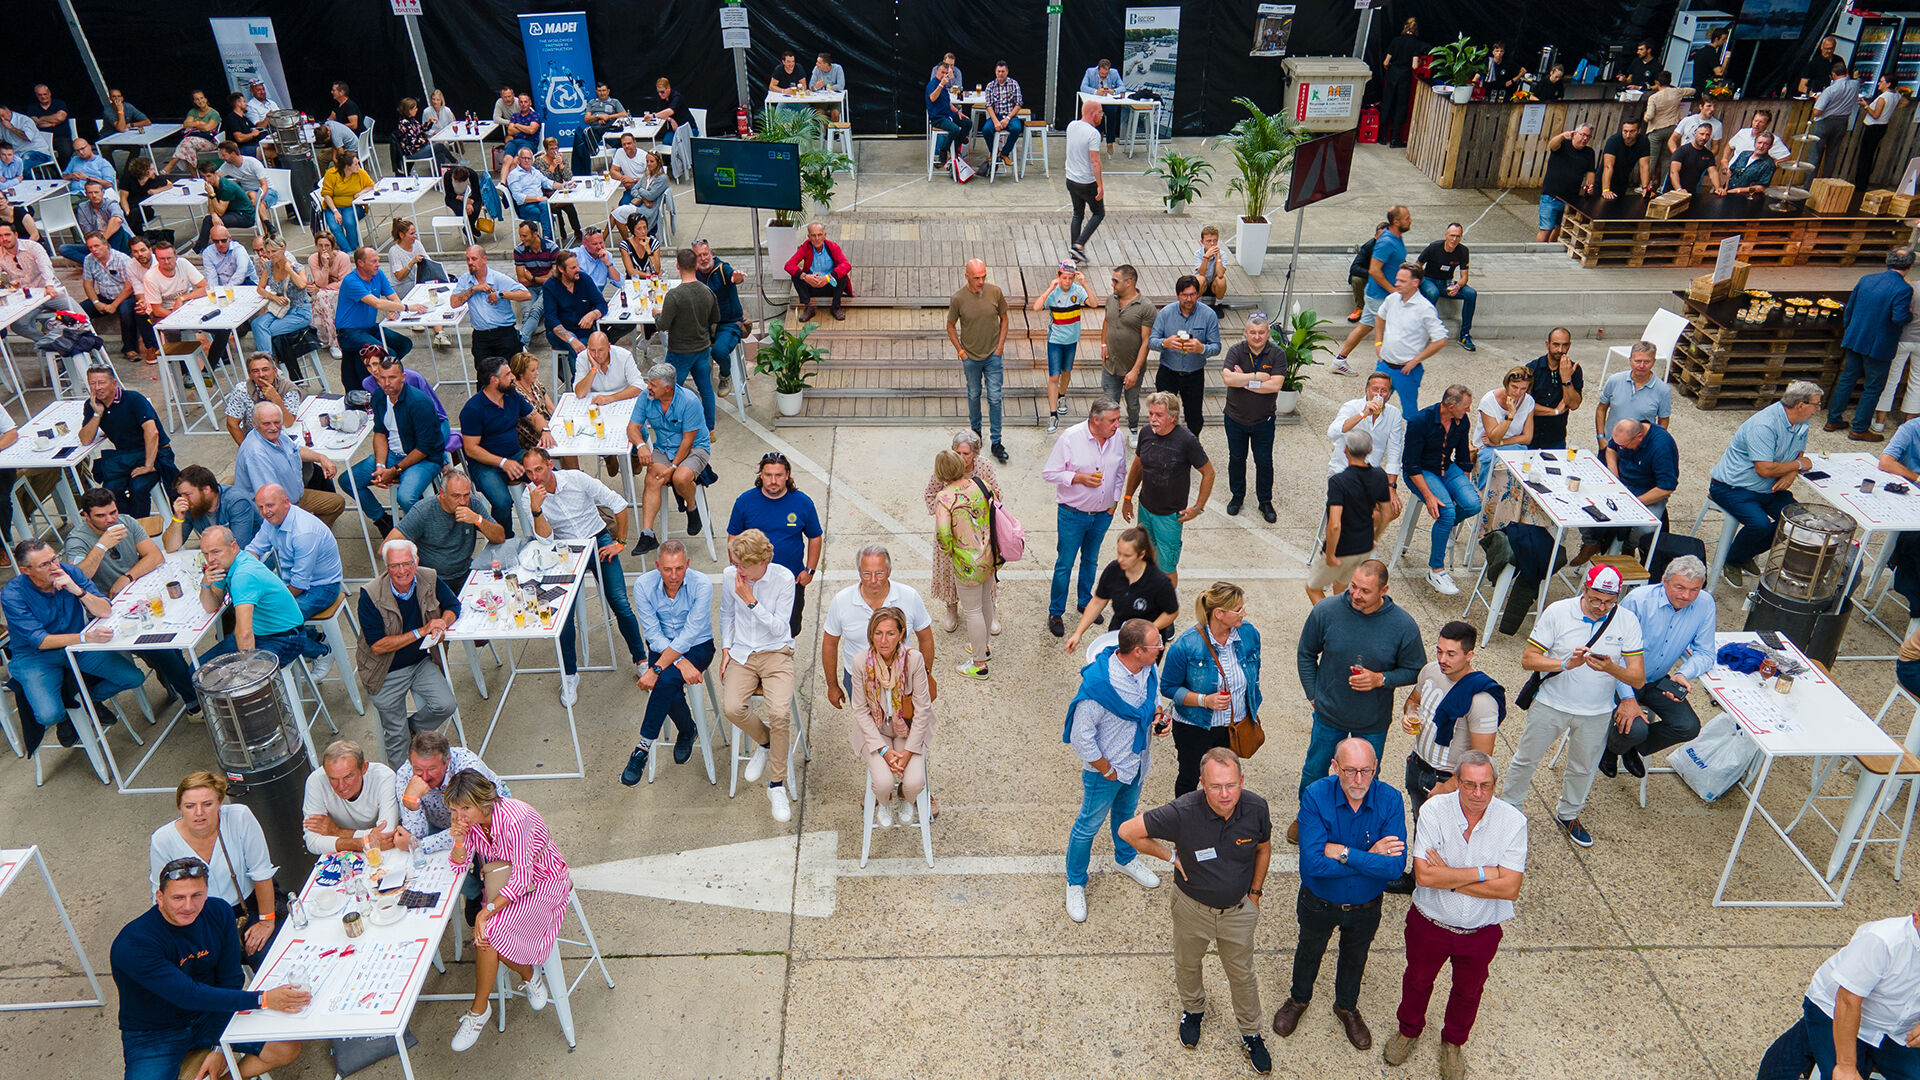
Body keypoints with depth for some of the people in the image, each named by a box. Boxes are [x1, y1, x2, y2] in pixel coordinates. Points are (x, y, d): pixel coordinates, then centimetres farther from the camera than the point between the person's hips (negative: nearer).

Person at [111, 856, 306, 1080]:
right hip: (154, 1035, -4)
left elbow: (230, 981, -4)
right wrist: (262, 999, -40)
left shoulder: (218, 912, -10)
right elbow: (188, 995, -33)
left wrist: (220, 1047, -11)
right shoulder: (132, 944, -26)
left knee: (287, 1049, -12)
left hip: (208, 1017, 4)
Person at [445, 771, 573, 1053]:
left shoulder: (513, 819, -31)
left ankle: (479, 1011, -5)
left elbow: (522, 878, -28)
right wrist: (459, 840, -21)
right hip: (505, 883, 6)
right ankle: (529, 975, 8)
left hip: (545, 882, -6)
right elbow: (459, 863, -1)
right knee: (485, 929, -20)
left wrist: (486, 911, -31)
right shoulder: (469, 819, -10)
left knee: (490, 929, -25)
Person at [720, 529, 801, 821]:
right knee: (731, 707, -25)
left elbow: (780, 627, -12)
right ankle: (765, 740, 11)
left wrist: (751, 601, -20)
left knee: (780, 713, -26)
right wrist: (726, 648, 8)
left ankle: (776, 785, -6)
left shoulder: (784, 578, -12)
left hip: (776, 653, -3)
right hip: (742, 653, 3)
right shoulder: (730, 575, -2)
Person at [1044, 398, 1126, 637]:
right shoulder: (1070, 438, -19)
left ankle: (1086, 602, 41)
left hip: (1102, 514, 4)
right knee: (1064, 564, 3)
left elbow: (1120, 473, 13)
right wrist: (1078, 478, -25)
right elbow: (1049, 473, -13)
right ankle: (1056, 613, 18)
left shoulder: (1117, 439, -5)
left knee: (1090, 560, 21)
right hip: (1072, 514, -4)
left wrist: (1114, 500, 6)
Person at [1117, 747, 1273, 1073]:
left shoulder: (1256, 809, -24)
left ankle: (1251, 1034, 46)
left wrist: (1255, 893, 5)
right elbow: (1128, 831, -24)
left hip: (1239, 910, 1)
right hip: (1192, 908, -1)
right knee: (1187, 965, 25)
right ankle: (1193, 1009, 56)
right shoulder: (1183, 813, -34)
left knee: (1242, 975, 21)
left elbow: (1263, 849, -1)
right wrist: (1170, 855, -17)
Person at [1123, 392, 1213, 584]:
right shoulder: (1146, 433, -5)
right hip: (1145, 508, 5)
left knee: (1167, 567, 1)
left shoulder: (1187, 441, -21)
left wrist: (1198, 507, -10)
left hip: (1170, 515, -5)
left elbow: (1208, 473, -11)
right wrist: (1127, 498, 15)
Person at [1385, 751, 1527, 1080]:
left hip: (1481, 932, 1)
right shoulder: (1434, 810, -22)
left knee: (1468, 991, 25)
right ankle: (1409, 1029, 54)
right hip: (1429, 925, -1)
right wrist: (1482, 874, -27)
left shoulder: (1513, 821, -19)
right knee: (1418, 980, 24)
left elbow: (1510, 888, -24)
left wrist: (1448, 877, -26)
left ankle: (1454, 1041, 54)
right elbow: (1424, 875, -28)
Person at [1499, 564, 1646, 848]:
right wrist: (1566, 664, -28)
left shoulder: (1627, 621, -11)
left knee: (1583, 768, 20)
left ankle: (1568, 814, 45)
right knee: (1526, 759, 11)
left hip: (1596, 713, 2)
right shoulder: (1557, 612, -14)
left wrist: (1611, 668, -32)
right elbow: (1528, 659, -12)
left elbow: (1638, 679, -11)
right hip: (1551, 704, -1)